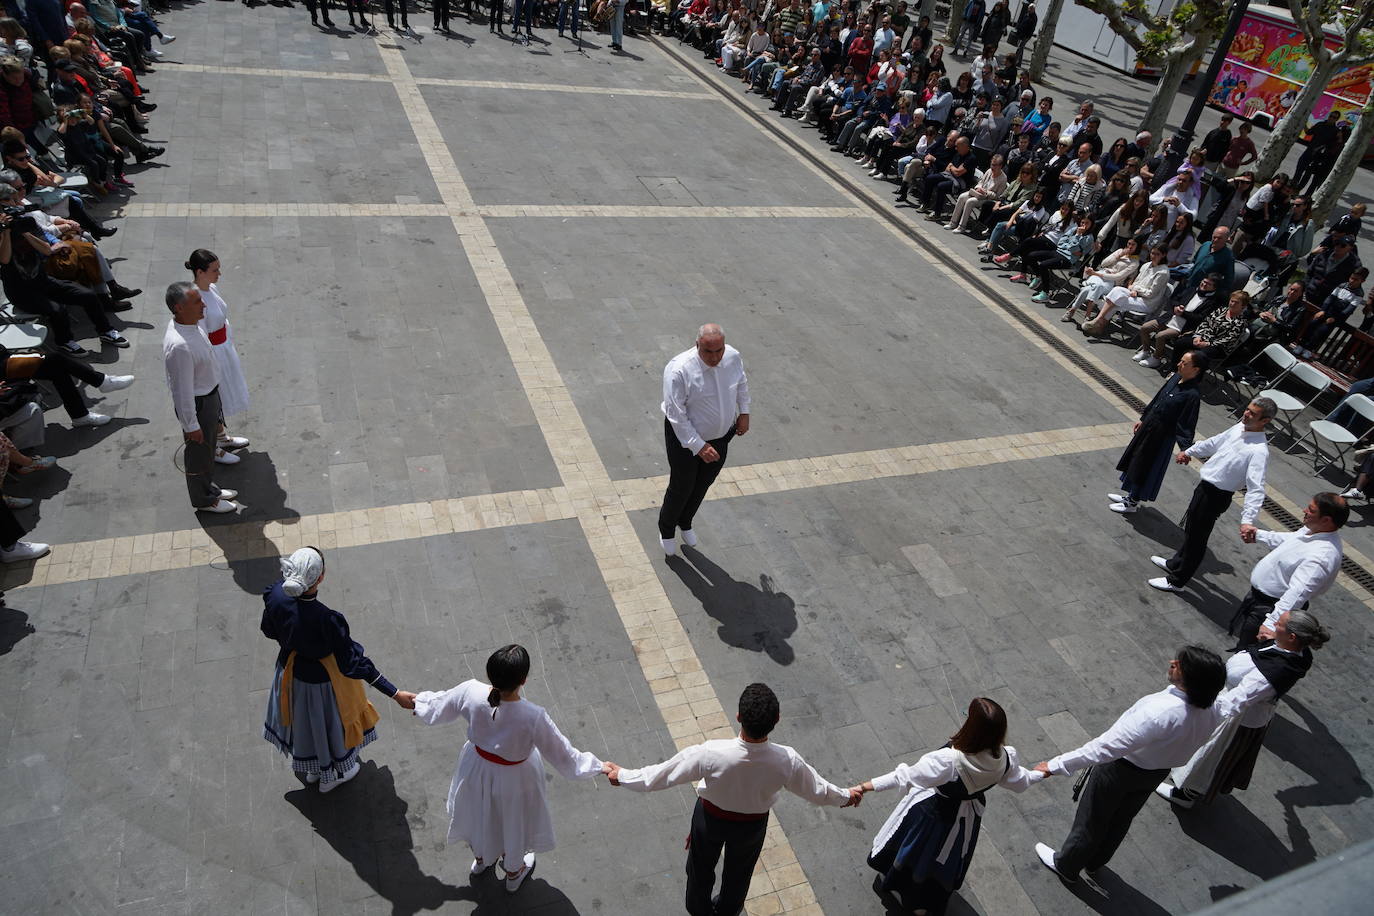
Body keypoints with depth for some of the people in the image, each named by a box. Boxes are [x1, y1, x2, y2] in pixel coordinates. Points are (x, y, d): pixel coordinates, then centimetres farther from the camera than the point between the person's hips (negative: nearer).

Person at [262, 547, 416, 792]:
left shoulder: (275, 595, -27)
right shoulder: (326, 620, -41)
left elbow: (269, 630, -5)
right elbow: (352, 664, -33)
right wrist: (395, 694, -28)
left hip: (290, 671, 5)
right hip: (319, 680, -5)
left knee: (301, 720, 32)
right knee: (329, 722, 25)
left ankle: (311, 769, 60)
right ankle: (331, 775, 54)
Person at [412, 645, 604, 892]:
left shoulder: (470, 692, -31)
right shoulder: (533, 717, -40)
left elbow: (436, 711, -9)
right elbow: (563, 756, -26)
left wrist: (418, 698, 14)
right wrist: (602, 767, -11)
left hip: (476, 768, 3)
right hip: (513, 778, -3)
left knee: (478, 813, 35)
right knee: (514, 820, 29)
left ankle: (480, 858, 66)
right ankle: (513, 872, 59)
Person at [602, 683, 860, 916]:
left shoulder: (710, 754, -41)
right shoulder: (787, 761, -37)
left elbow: (658, 777, -27)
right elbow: (817, 791, -16)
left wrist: (622, 775, -9)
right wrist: (845, 796, 7)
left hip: (710, 817, -1)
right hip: (753, 825, 1)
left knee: (701, 868, 31)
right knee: (739, 873, 33)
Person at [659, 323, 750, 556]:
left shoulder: (733, 357, -14)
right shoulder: (678, 370, -31)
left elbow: (742, 383, 10)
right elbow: (676, 415, -27)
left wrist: (744, 413, 8)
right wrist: (698, 446, -27)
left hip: (720, 436, 5)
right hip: (685, 438, -5)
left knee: (703, 485, 22)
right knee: (682, 487, 11)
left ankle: (685, 523, 50)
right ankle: (666, 529, 41)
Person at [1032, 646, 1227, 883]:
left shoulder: (1160, 712, -44)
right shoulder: (1212, 713, -22)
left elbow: (1106, 747, -42)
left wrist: (1057, 765, -36)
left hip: (1122, 769, -6)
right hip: (1158, 773, 6)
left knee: (1091, 820, 19)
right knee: (1121, 819, 29)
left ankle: (1066, 865, 42)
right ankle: (1094, 862, 53)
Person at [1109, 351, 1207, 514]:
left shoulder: (1192, 395, -26)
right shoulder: (1175, 378, -4)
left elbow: (1186, 424, -23)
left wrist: (1184, 449, -27)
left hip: (1162, 436, -8)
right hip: (1148, 426, 8)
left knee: (1145, 467, 8)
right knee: (1135, 460, 21)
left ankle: (1133, 503, 28)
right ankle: (1131, 495, 41)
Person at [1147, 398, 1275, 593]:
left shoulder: (1259, 451, -27)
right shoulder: (1240, 427, -2)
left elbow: (1256, 489, -33)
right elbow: (1216, 442, 18)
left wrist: (1247, 520, -41)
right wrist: (1190, 451, 32)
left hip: (1217, 496, -8)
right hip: (1205, 486, 8)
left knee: (1197, 538, 8)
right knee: (1190, 528, 27)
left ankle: (1176, 580, 25)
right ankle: (1176, 564, 49)